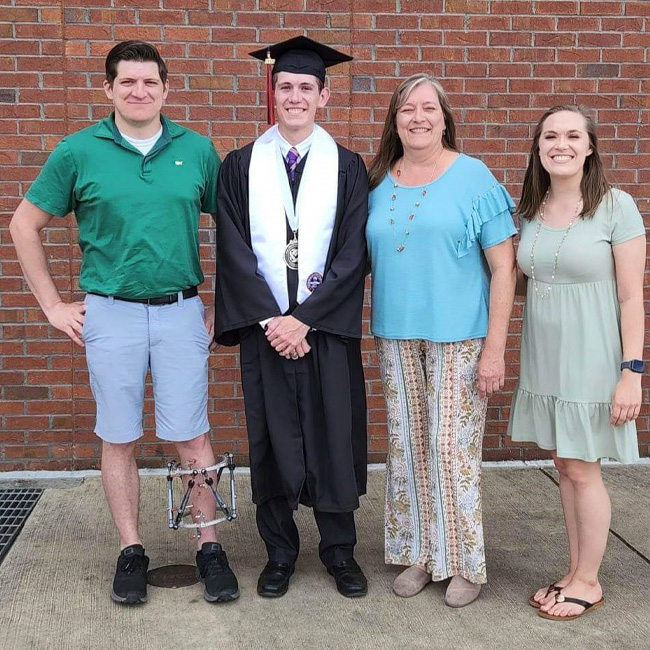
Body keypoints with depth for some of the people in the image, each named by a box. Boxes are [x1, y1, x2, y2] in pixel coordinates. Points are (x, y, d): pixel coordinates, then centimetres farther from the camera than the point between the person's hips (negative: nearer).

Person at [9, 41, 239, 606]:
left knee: (191, 436, 2)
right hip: (110, 313, 0)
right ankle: (131, 551, 21)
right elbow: (25, 224, 7)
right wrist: (54, 305, 3)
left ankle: (210, 548, 16)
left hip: (181, 311, 0)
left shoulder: (196, 150, 3)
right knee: (119, 439, 8)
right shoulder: (79, 151, 0)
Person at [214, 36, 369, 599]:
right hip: (264, 325, 1)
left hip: (327, 326, 0)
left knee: (334, 435, 5)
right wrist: (271, 320, -12)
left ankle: (339, 549, 22)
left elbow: (353, 255, -4)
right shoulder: (241, 167, 4)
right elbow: (234, 252, -2)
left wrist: (304, 319, -12)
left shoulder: (347, 167, 3)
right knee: (272, 438, 6)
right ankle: (279, 552, 22)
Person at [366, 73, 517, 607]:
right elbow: (362, 259, 15)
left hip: (459, 337, -4)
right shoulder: (378, 183, 8)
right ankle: (419, 553, 24)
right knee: (407, 445, 9)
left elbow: (503, 268, -6)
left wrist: (494, 348, -11)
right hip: (396, 337, 4)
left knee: (452, 446, -2)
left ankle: (464, 562, 16)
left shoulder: (474, 177, -4)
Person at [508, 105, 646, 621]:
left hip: (590, 359, -5)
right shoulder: (530, 210, 6)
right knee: (564, 466, 13)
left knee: (582, 470, 3)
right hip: (543, 359, 5)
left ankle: (588, 582, 21)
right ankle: (576, 572, 27)